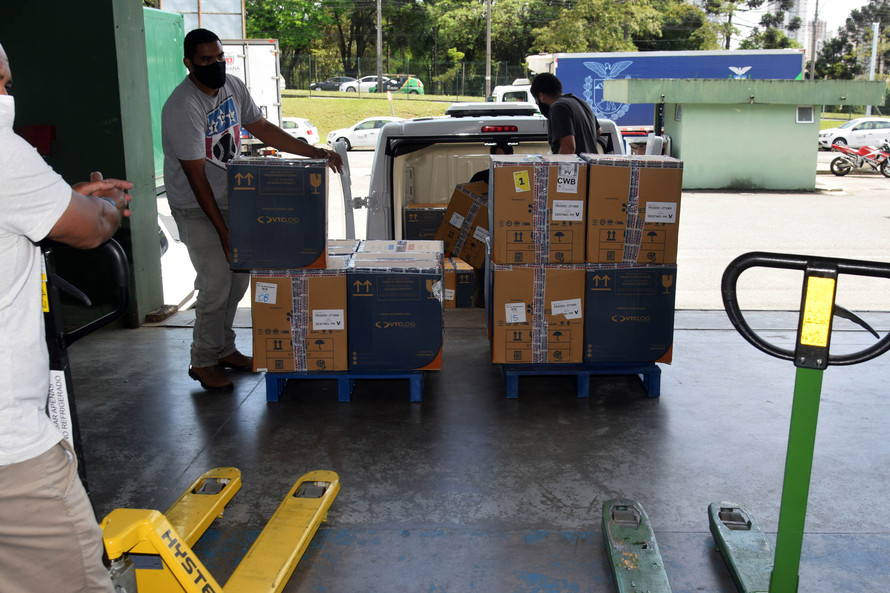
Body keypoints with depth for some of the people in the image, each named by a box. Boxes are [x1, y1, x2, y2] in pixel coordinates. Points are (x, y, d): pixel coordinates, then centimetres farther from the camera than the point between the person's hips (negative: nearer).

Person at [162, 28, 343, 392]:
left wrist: (316, 153, 2)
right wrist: (223, 230, -23)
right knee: (216, 284, -8)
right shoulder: (183, 108, -24)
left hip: (230, 199, 8)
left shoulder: (233, 87, -1)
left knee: (239, 276, 11)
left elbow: (262, 128, 10)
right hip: (196, 208, -7)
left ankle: (224, 349, 27)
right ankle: (202, 362, 9)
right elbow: (196, 175, -23)